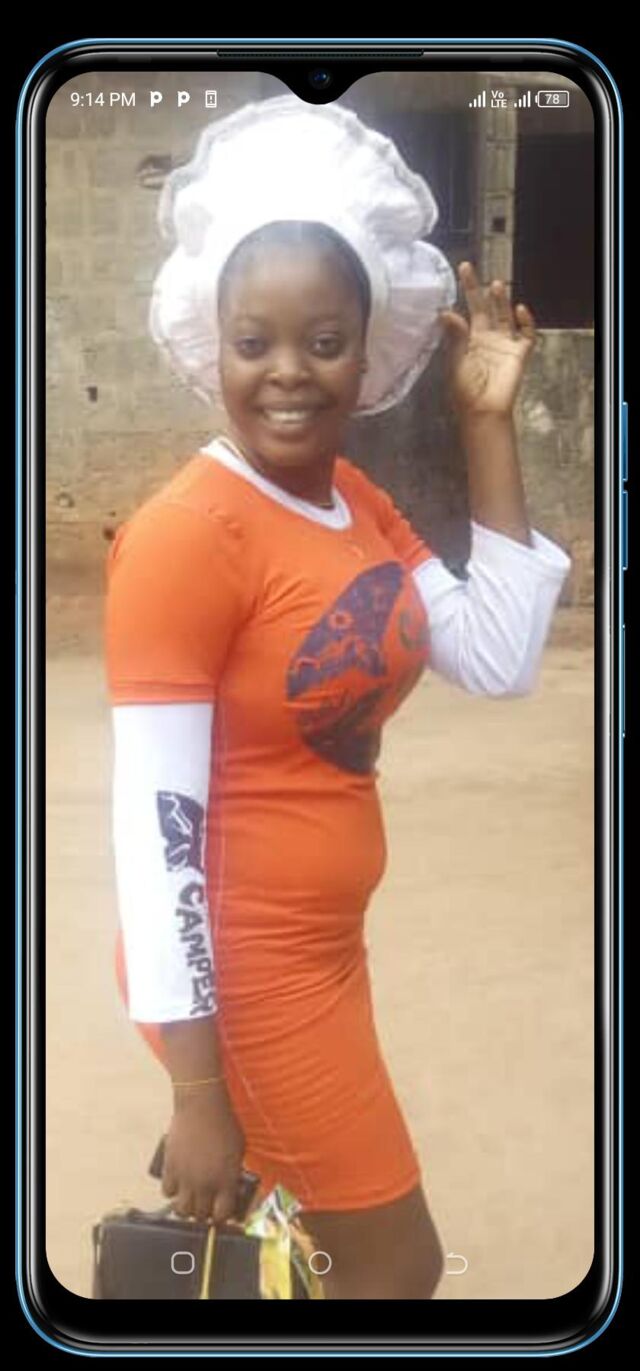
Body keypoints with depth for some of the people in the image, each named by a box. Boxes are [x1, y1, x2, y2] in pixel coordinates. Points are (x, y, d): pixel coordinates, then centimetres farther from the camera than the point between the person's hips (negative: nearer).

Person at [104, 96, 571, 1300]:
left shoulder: (357, 501, 4)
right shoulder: (186, 531, -22)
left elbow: (502, 660, 2)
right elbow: (153, 827, -23)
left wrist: (490, 428, -2)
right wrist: (197, 1095, -21)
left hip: (318, 945, 8)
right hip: (239, 964, -8)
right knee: (396, 1267, 7)